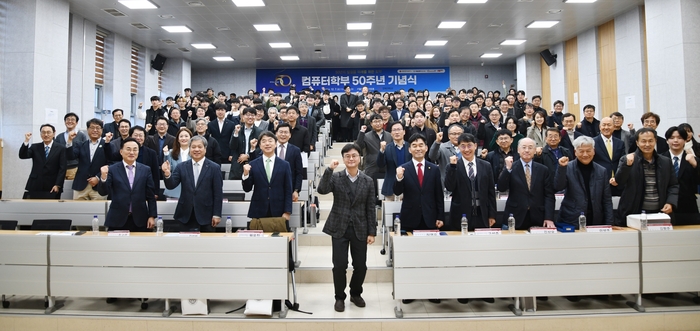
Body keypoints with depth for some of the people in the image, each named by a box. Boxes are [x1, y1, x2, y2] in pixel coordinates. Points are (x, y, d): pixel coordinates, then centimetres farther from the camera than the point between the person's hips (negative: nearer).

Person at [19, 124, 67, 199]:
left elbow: (62, 168, -3)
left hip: (52, 188, -2)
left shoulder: (61, 148, 1)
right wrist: (26, 141, -18)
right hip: (35, 186, 3)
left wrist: (58, 185, -10)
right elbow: (22, 156, -5)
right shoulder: (35, 147, 10)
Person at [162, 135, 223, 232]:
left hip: (206, 216, -2)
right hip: (186, 216, 2)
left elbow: (218, 194, -3)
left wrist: (217, 215, -6)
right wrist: (167, 173, -22)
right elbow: (171, 185, -2)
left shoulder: (214, 168, -3)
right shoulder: (181, 167, 5)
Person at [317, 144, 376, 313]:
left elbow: (370, 208, 3)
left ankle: (356, 293, 32)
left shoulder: (368, 181, 3)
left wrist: (372, 232, 0)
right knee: (339, 265, -1)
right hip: (339, 228, -1)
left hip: (360, 229, 2)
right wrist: (329, 169, -26)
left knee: (361, 266, 8)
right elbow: (321, 190, -20)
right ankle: (340, 297, 20)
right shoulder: (335, 177, -1)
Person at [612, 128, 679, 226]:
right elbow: (619, 181, -13)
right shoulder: (627, 160, -1)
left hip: (660, 213, 3)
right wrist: (627, 164, -29)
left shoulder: (666, 162, 10)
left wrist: (670, 203, -1)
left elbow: (673, 186, 15)